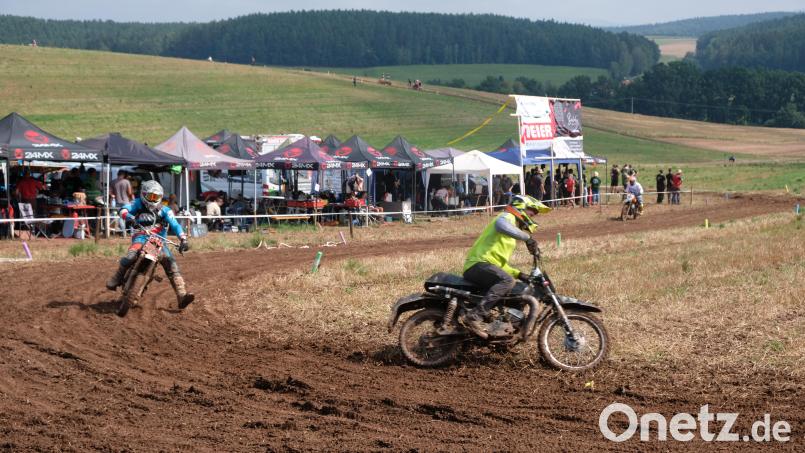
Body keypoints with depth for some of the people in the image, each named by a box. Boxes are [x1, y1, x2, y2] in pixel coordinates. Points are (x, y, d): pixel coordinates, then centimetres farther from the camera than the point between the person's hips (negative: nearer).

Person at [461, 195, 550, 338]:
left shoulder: (511, 235, 31)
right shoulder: (508, 217, 0)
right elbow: (501, 225, -29)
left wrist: (519, 274, 18)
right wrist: (527, 238, -31)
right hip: (478, 263, -11)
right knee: (507, 281, -34)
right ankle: (474, 316, -43)